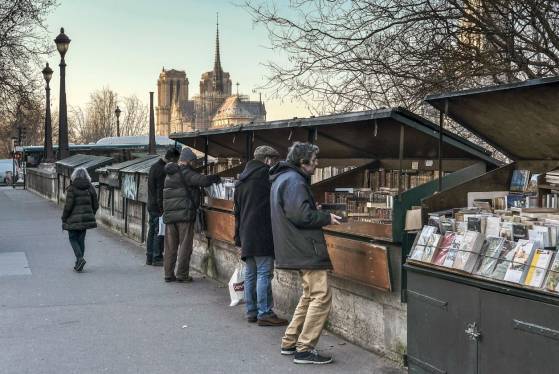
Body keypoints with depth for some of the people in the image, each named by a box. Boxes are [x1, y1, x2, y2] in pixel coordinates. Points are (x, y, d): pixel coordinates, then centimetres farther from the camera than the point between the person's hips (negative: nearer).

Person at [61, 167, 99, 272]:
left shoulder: (72, 188, -11)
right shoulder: (90, 188, 3)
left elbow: (68, 205, -14)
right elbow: (95, 205, 6)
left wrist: (64, 218, -2)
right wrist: (91, 215, 21)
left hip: (74, 219, -4)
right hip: (86, 219, 4)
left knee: (73, 239, 9)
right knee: (81, 240, 13)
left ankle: (80, 258, -12)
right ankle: (78, 264, 16)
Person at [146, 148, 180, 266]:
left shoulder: (154, 167, 13)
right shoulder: (163, 171, -19)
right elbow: (161, 191, -21)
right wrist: (163, 208, -19)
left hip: (151, 206, 10)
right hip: (159, 207, -10)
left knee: (152, 231, 13)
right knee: (160, 233, -3)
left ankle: (149, 257, 19)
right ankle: (157, 258, 0)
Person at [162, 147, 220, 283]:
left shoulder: (170, 174, 15)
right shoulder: (185, 173, -10)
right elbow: (203, 180, -19)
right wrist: (216, 178, -3)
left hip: (169, 214, 7)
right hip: (185, 214, -7)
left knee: (170, 246, 10)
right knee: (185, 245, 0)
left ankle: (168, 274, 12)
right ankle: (182, 274, 2)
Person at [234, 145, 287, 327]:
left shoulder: (241, 180, 19)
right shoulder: (266, 174, -6)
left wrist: (239, 237, 23)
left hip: (246, 236, 8)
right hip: (263, 235, -8)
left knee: (250, 274, 12)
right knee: (264, 274, -5)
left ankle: (251, 311, 17)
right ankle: (264, 313, -4)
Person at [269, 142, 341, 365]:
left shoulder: (283, 178, 17)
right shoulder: (294, 180, -16)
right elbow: (301, 214, -25)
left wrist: (316, 211, 14)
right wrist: (326, 218, -11)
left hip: (296, 248, 11)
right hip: (306, 248, -11)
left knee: (310, 295, 19)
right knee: (321, 296, -7)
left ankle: (289, 343, 22)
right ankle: (304, 350, -5)